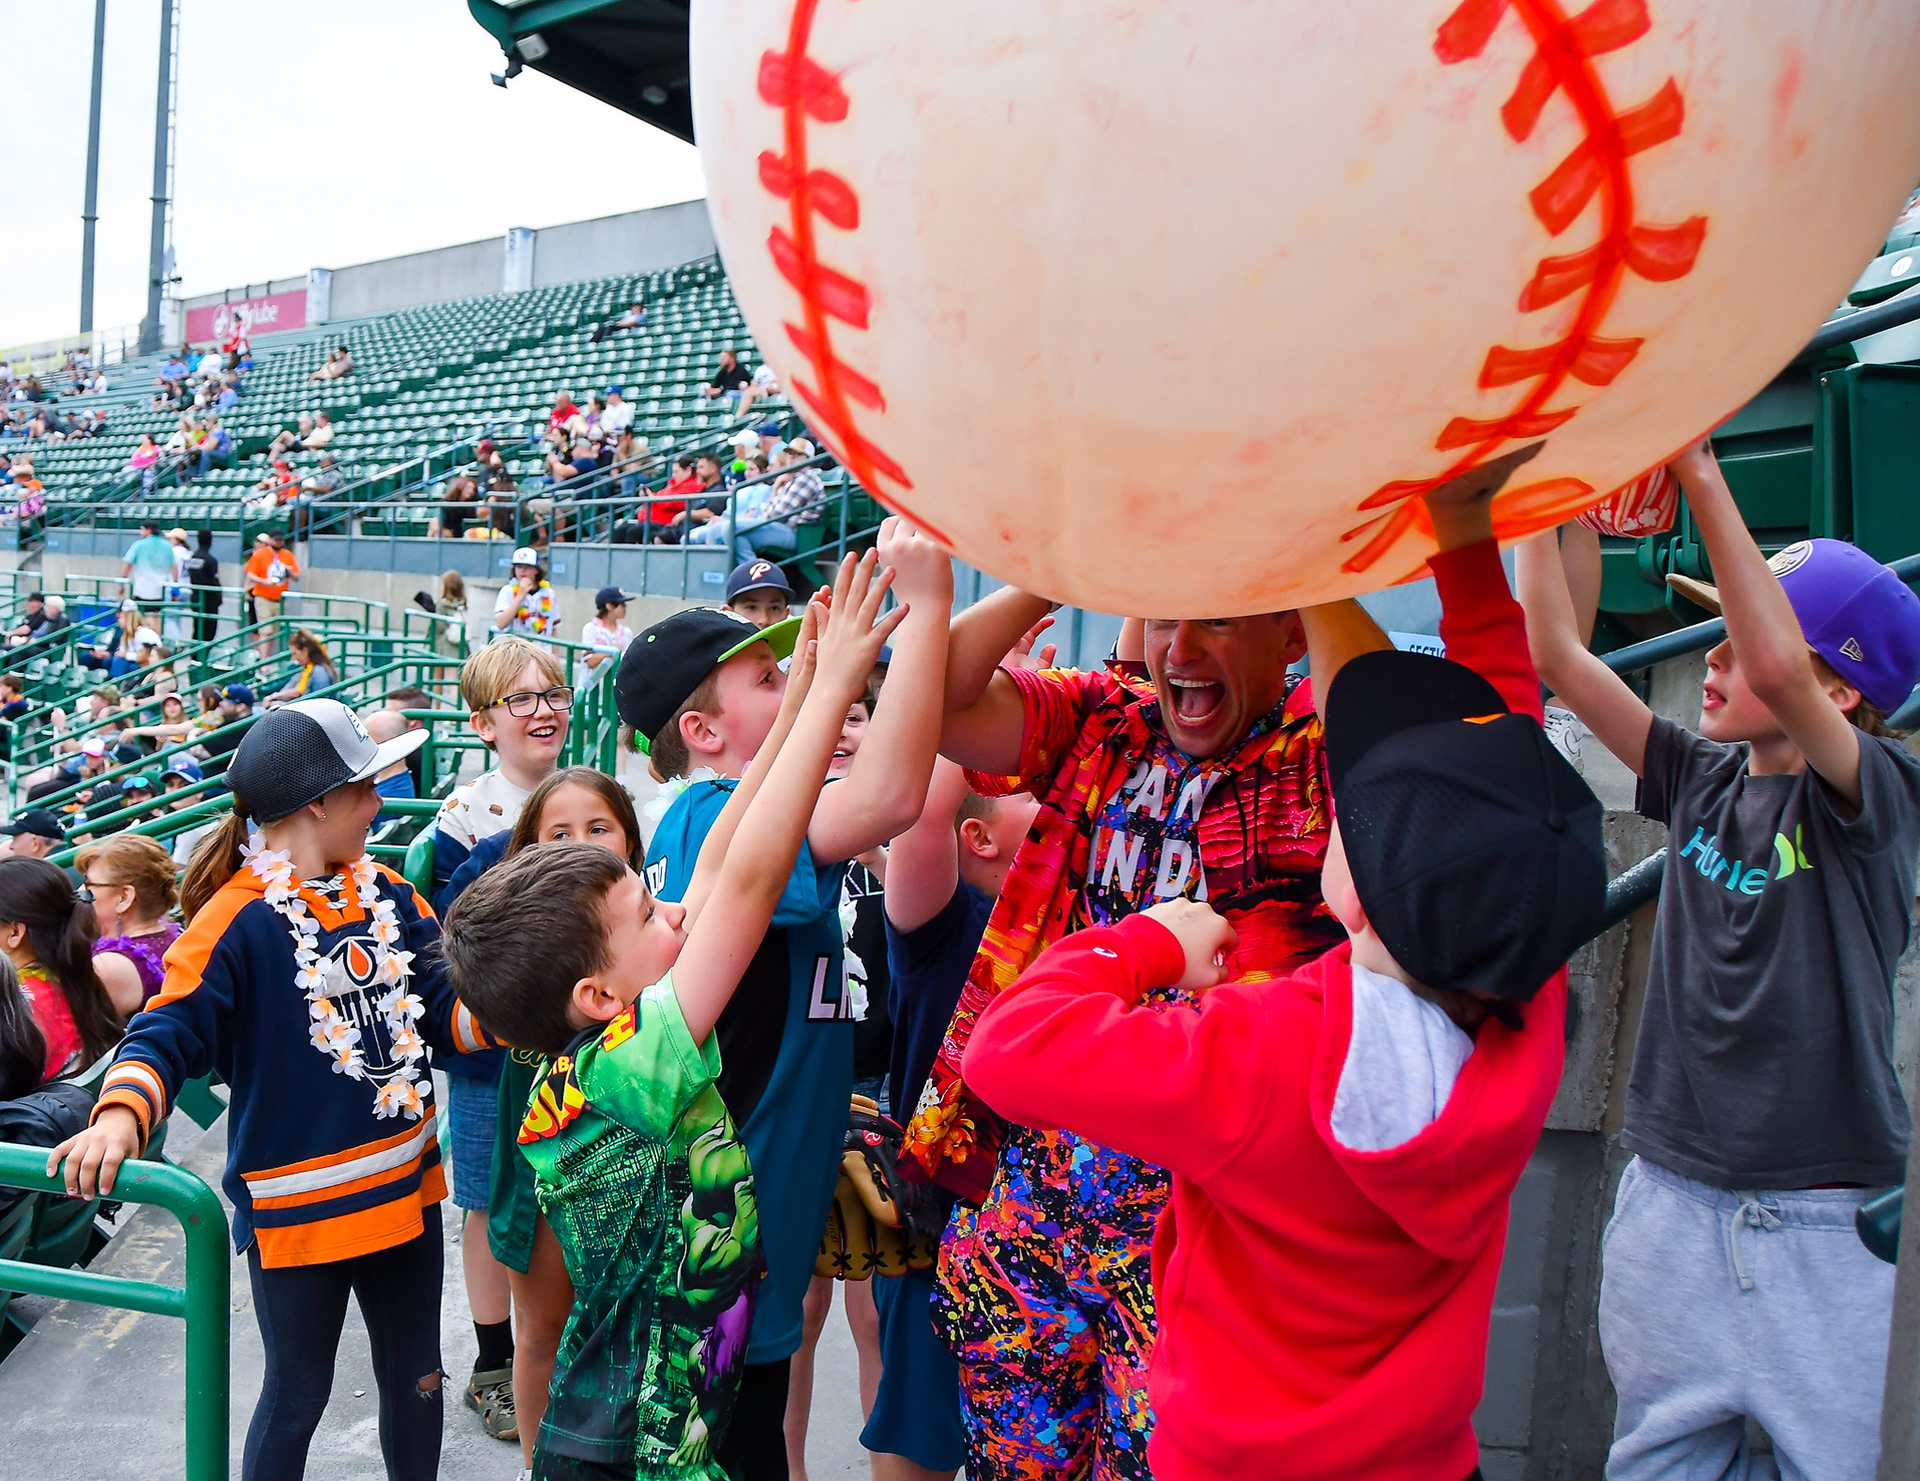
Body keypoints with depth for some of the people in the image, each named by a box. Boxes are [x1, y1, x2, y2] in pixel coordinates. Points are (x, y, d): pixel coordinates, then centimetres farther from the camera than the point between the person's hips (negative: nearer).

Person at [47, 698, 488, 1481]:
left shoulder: (388, 895, 1)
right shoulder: (235, 922, -17)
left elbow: (448, 1013, -1)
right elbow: (169, 1036, -20)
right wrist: (119, 1118, -39)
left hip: (405, 1188, 6)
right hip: (297, 1206, -5)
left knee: (415, 1378, 21)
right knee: (298, 1395, 15)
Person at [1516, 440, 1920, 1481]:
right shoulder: (1700, 780, 4)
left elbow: (1778, 671, -29)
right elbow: (1558, 659, 0)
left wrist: (1699, 471, -30)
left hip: (1820, 1224, -4)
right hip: (1668, 1200, 4)